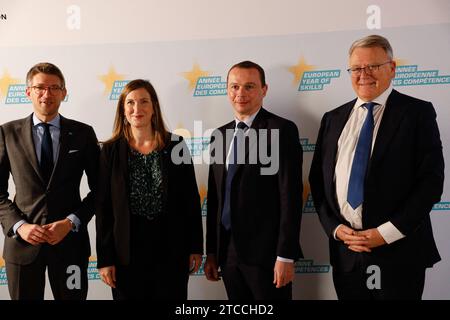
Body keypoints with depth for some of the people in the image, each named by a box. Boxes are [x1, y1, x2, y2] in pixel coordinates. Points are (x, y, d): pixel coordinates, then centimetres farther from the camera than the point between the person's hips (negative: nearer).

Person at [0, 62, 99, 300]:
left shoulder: (83, 133, 1)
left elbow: (98, 188, 3)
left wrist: (71, 222, -9)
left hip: (70, 239, 0)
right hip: (22, 241, 1)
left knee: (71, 296, 11)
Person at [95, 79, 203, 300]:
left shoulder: (175, 145, -1)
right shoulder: (111, 150, -1)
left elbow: (191, 199, 2)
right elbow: (103, 207, 0)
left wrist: (195, 247, 1)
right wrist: (105, 258, -3)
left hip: (171, 247, 0)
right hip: (127, 250, 0)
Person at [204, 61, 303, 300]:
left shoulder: (282, 130, -7)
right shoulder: (220, 135, 11)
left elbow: (290, 196, -12)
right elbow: (214, 196, 12)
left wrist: (285, 255, -15)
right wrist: (211, 251, 11)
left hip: (265, 251, -5)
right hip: (228, 250, 6)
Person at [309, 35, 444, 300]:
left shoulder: (418, 113, -2)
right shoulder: (333, 119, 10)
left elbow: (431, 180, -8)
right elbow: (318, 179, 10)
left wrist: (387, 233, -13)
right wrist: (335, 227, -3)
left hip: (398, 251, -3)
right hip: (345, 251, 4)